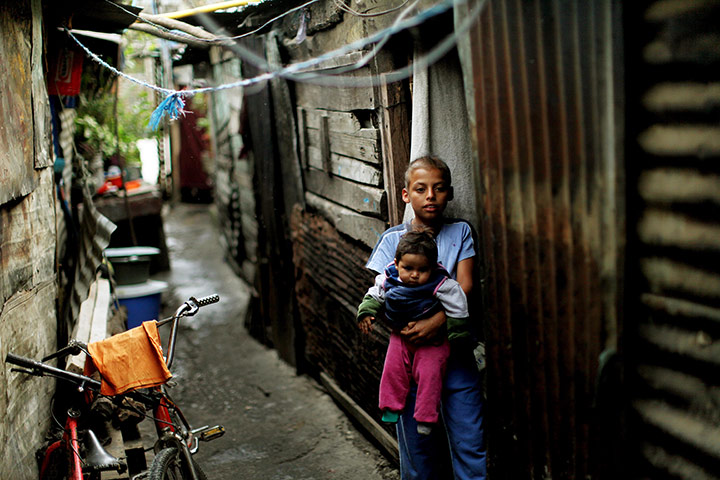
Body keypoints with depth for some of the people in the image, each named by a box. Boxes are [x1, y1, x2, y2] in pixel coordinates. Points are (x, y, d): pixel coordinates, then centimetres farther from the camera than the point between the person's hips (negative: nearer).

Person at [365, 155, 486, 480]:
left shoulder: (460, 232, 5)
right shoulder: (393, 239, 5)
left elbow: (465, 286, -6)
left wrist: (436, 322, -23)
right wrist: (403, 325, -19)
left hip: (455, 352, 0)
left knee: (469, 443, -1)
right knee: (417, 446, 5)